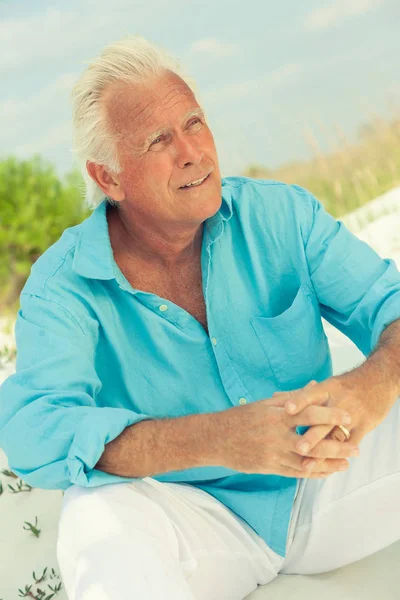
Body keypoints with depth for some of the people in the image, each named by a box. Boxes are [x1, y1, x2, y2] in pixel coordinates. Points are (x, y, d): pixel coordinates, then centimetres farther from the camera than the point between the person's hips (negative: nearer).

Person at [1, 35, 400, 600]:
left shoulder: (282, 214, -4)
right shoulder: (65, 287, -13)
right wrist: (217, 439, -43)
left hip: (325, 490, 3)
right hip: (194, 518, -3)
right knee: (99, 520, -34)